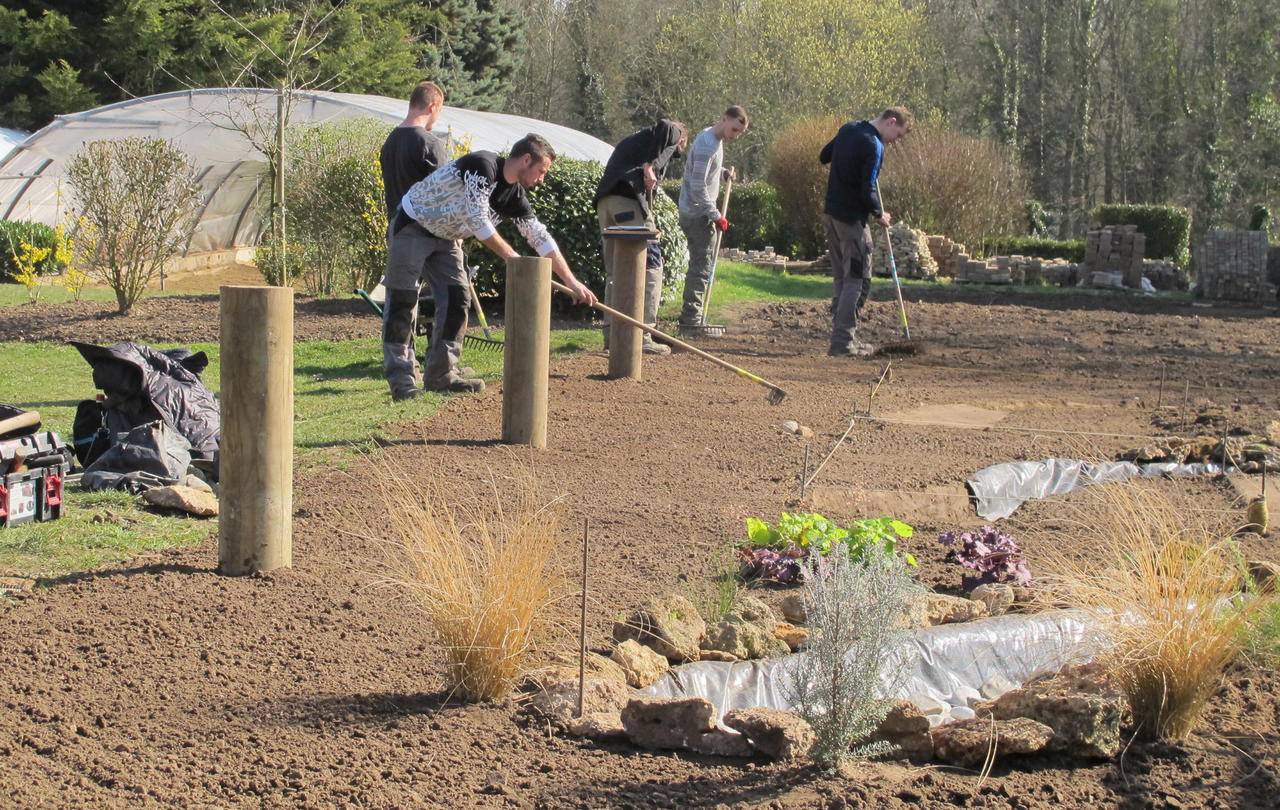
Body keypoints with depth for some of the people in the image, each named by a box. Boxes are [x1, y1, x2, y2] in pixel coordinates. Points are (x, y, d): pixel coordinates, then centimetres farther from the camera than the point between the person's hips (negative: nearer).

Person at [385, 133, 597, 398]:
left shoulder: (514, 195, -1)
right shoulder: (482, 166, -25)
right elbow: (477, 220, -28)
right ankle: (399, 376, -11)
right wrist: (511, 257, -20)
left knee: (457, 299, 2)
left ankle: (441, 374, 8)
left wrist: (571, 282, 0)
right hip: (413, 226, -9)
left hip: (445, 237, 9)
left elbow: (539, 237, 3)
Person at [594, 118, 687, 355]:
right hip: (629, 196, -8)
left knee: (614, 271, 14)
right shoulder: (673, 133, 15)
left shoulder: (631, 140, 37)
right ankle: (643, 337, -8)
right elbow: (664, 125, -10)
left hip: (604, 199, 8)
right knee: (650, 266, -3)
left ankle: (612, 334, 14)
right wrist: (650, 165, -16)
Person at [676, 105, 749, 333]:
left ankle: (690, 318, 20)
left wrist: (723, 171, 14)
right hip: (697, 214, -10)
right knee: (702, 266, -10)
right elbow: (698, 187, -23)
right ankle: (691, 320, -10)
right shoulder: (707, 145, -20)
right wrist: (716, 215, -19)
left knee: (700, 264, 14)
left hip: (698, 213, 10)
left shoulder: (716, 140, 12)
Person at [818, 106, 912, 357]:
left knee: (841, 278, 13)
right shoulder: (873, 146, -17)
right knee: (857, 280, -4)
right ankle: (843, 342, -6)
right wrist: (879, 214, -5)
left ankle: (842, 336, 16)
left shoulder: (848, 129, 9)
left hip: (831, 214, 9)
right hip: (852, 219, -9)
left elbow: (824, 156, 24)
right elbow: (867, 190, -20)